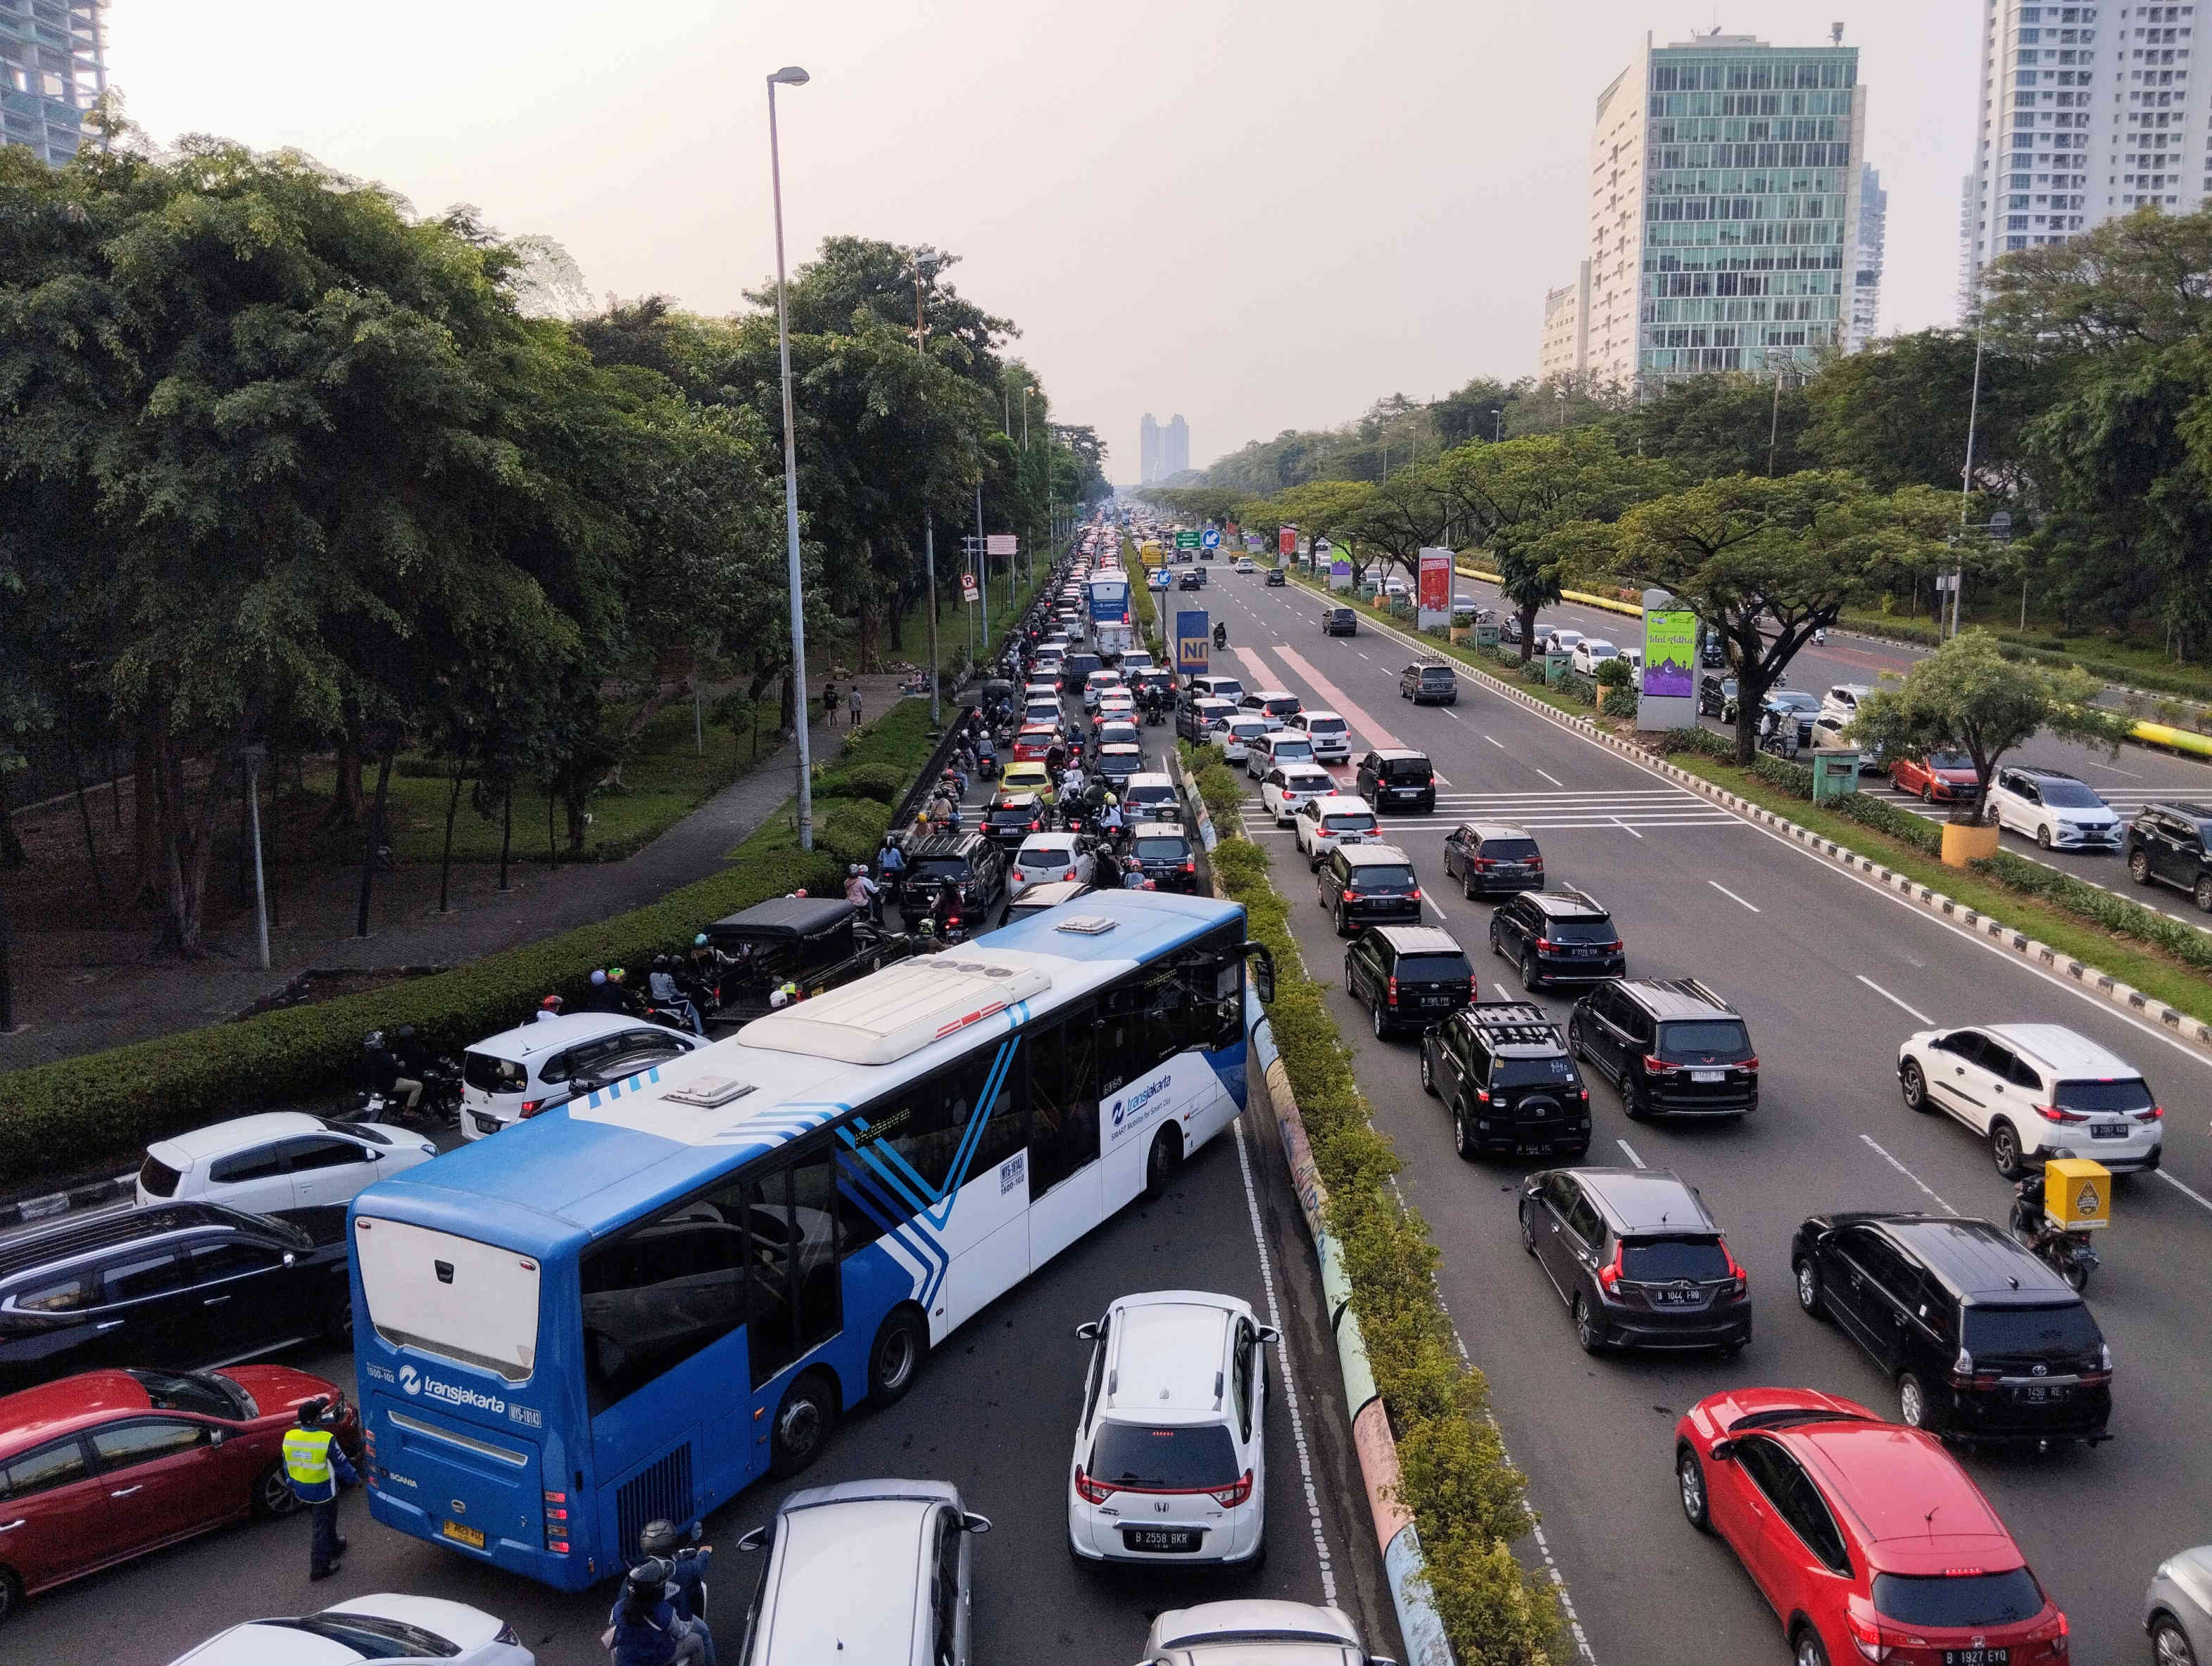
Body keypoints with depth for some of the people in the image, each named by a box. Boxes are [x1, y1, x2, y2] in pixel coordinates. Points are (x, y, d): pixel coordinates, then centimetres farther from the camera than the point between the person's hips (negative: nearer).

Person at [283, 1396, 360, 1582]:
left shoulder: (289, 1438, -12)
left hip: (302, 1493, 6)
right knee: (323, 1528, 12)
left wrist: (293, 1485, 21)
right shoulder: (327, 1440, -27)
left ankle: (334, 1547, 49)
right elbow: (342, 1466, -16)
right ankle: (319, 1568, 21)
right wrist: (355, 1480, 2)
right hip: (323, 1494, -6)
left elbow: (287, 1467, 4)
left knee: (323, 1523, 28)